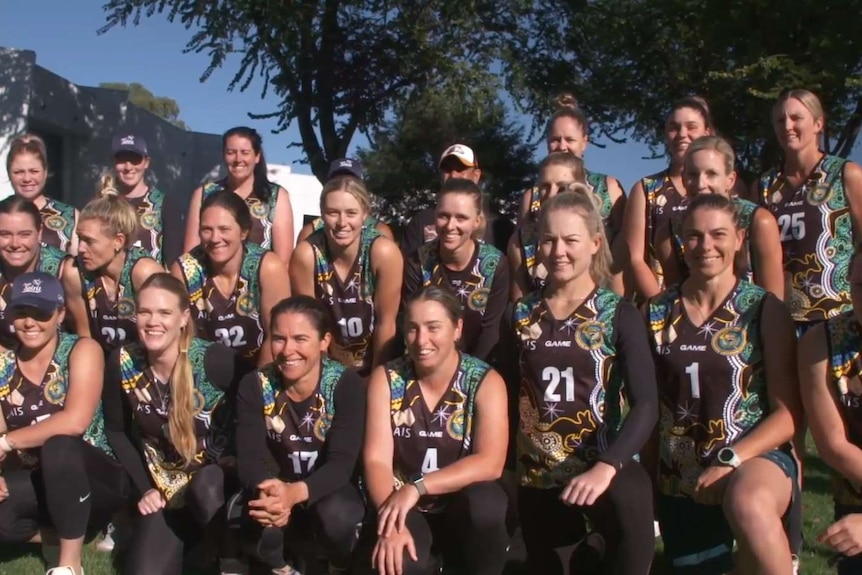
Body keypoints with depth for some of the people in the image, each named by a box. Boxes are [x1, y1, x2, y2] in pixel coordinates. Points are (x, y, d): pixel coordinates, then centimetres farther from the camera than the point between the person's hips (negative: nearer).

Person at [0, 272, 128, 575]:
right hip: (37, 485, 4)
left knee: (59, 445, -36)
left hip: (96, 481, -3)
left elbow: (75, 422, -25)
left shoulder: (82, 350, -9)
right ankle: (60, 532, 2)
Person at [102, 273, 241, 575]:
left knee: (204, 488, -37)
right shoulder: (122, 363, -10)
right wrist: (145, 488, 0)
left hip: (215, 480, -3)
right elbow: (116, 431, 4)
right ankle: (189, 538, 17)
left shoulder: (215, 359, -21)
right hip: (163, 486, 3)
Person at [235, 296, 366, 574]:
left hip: (330, 490, -1)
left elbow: (342, 462, -25)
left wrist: (295, 493, -45)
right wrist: (268, 490, -42)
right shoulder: (254, 386, -10)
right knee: (264, 515, -31)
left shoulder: (346, 385, -17)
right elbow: (249, 457, -17)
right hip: (276, 490, 2)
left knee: (337, 515, -34)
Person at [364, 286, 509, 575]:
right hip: (403, 507, 0)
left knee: (486, 502, -33)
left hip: (466, 508, 0)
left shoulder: (485, 382, -8)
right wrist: (392, 523, -29)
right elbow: (376, 459, -12)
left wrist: (417, 487, -29)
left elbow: (490, 463, -19)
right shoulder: (386, 378, -4)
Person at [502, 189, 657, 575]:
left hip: (602, 467, -3)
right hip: (537, 475, 4)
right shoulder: (522, 314, 6)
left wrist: (607, 467, -26)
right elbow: (507, 393, 8)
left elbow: (645, 404, -12)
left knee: (631, 500, -34)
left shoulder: (618, 315, -2)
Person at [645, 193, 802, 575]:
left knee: (749, 506, -36)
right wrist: (649, 481, 5)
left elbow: (789, 412, -8)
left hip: (755, 459, -4)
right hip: (679, 481, 4)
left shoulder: (764, 309, -4)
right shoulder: (656, 313, 3)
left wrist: (731, 459, -20)